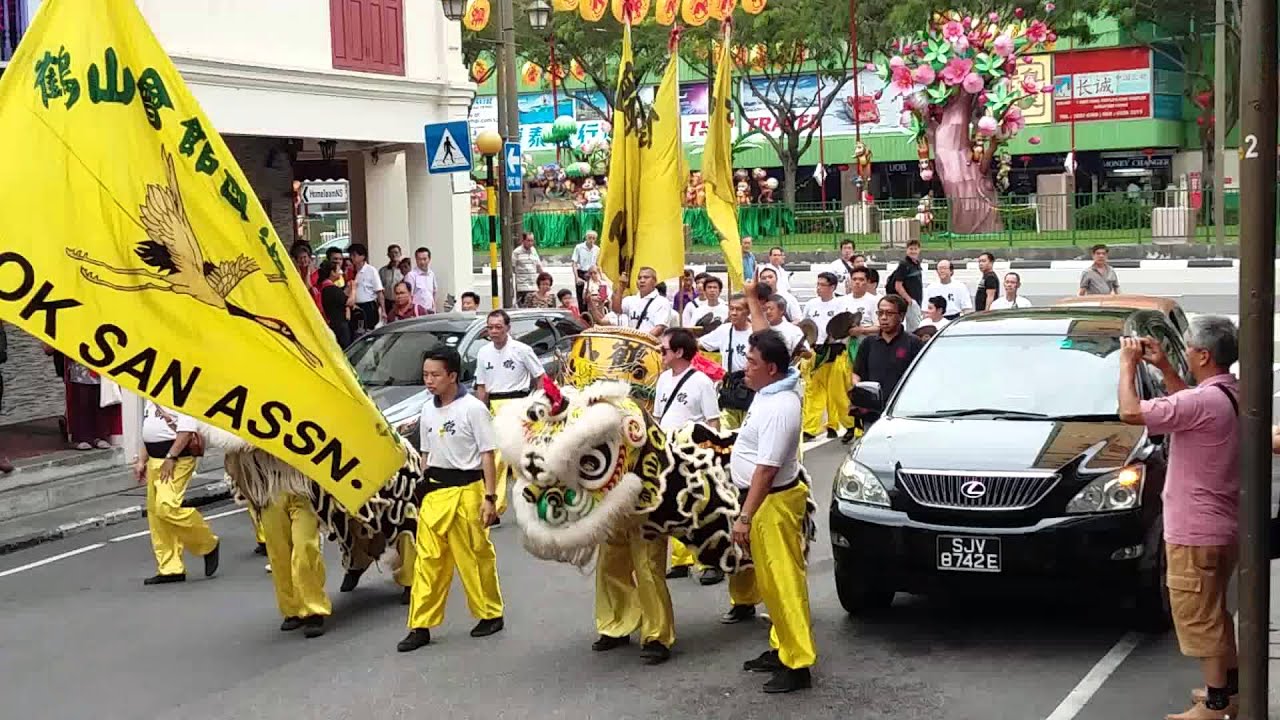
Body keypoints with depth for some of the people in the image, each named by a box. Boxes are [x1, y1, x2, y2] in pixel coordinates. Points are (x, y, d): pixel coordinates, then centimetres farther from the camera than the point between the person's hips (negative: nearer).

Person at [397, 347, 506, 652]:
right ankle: (421, 626, 6)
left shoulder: (472, 408, -10)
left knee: (475, 556, 4)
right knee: (427, 559, 3)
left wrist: (489, 497, -12)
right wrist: (424, 491, 14)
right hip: (435, 491, 6)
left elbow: (487, 455, -9)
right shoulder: (428, 410, 9)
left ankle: (491, 615, 21)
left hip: (466, 489, -5)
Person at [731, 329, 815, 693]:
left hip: (773, 502, -11)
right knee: (770, 581, 18)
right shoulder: (770, 391, 3)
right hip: (764, 499, 11)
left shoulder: (779, 408, -25)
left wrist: (745, 518, -26)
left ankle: (798, 663, 0)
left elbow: (766, 469, -27)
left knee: (783, 583, -5)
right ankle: (781, 648, 29)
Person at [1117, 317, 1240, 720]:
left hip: (1196, 534, -10)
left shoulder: (1204, 401, -25)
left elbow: (1130, 412, -25)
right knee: (1215, 614, 22)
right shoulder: (1231, 395, 5)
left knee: (1200, 618, -1)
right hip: (1223, 527, 10)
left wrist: (1128, 364, -11)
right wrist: (1163, 368, 16)